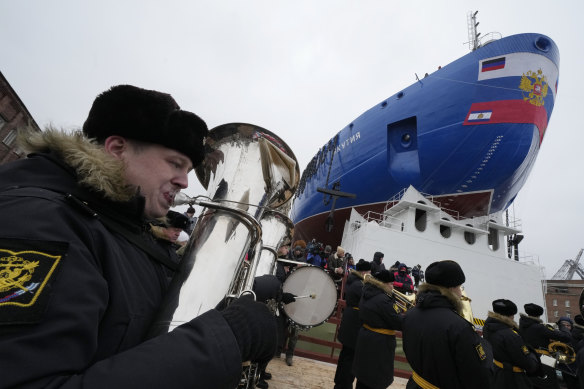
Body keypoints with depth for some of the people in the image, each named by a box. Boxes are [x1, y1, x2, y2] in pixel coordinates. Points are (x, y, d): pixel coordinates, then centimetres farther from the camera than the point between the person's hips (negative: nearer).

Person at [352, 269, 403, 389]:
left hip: (365, 340, 8)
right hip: (379, 346, -8)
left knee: (363, 377, 22)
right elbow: (400, 324, -20)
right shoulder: (384, 300, -25)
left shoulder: (367, 294, 2)